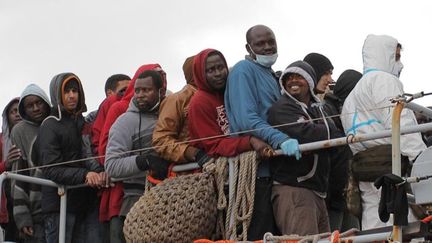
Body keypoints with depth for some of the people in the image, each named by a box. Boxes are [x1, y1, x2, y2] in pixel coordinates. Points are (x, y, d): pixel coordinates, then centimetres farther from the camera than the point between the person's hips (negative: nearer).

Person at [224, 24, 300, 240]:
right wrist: (280, 139, -30)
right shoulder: (243, 70, -6)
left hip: (274, 167, 9)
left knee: (275, 235, 10)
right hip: (256, 168, -9)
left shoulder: (271, 75, 22)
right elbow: (247, 121, -19)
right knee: (260, 236, -13)